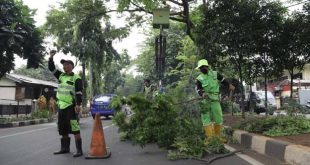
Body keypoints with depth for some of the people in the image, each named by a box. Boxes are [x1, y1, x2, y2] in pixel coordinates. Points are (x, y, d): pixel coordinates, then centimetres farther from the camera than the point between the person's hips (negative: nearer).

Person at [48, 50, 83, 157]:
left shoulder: (76, 78, -6)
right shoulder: (61, 76, 15)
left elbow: (79, 93, -13)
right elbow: (51, 68, 20)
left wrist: (78, 104, -22)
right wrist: (51, 57, 8)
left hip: (71, 107, -8)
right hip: (61, 106, 8)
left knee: (74, 128, -12)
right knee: (63, 129, 14)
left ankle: (79, 150, -9)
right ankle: (65, 148, 26)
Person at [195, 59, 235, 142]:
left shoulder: (215, 74, 8)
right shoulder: (199, 78, 2)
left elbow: (223, 80, 21)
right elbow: (198, 89, -7)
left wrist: (229, 85, 15)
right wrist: (202, 94, -25)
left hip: (215, 99, 2)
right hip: (205, 100, -1)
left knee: (218, 118, 4)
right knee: (206, 118, -6)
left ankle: (217, 136, 21)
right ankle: (209, 136, 0)